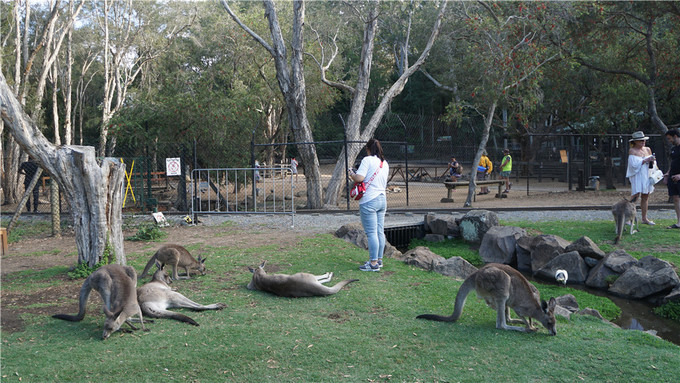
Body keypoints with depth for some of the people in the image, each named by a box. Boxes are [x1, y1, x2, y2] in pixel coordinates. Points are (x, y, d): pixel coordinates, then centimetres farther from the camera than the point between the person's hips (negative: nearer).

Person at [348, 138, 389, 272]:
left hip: (369, 201, -8)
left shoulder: (368, 160, -10)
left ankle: (373, 263, -3)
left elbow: (359, 178, -19)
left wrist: (351, 173, 2)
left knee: (371, 232, -5)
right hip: (382, 199, 8)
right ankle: (379, 260, 20)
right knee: (380, 231, 12)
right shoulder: (385, 163, 13)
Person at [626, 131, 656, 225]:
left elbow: (651, 163, 22)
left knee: (645, 197, 9)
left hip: (646, 176, 6)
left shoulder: (647, 149, 12)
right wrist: (646, 160, -17)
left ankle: (644, 218, 15)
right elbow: (634, 164, -15)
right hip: (637, 176, -6)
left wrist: (652, 160, -1)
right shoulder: (632, 150, -6)